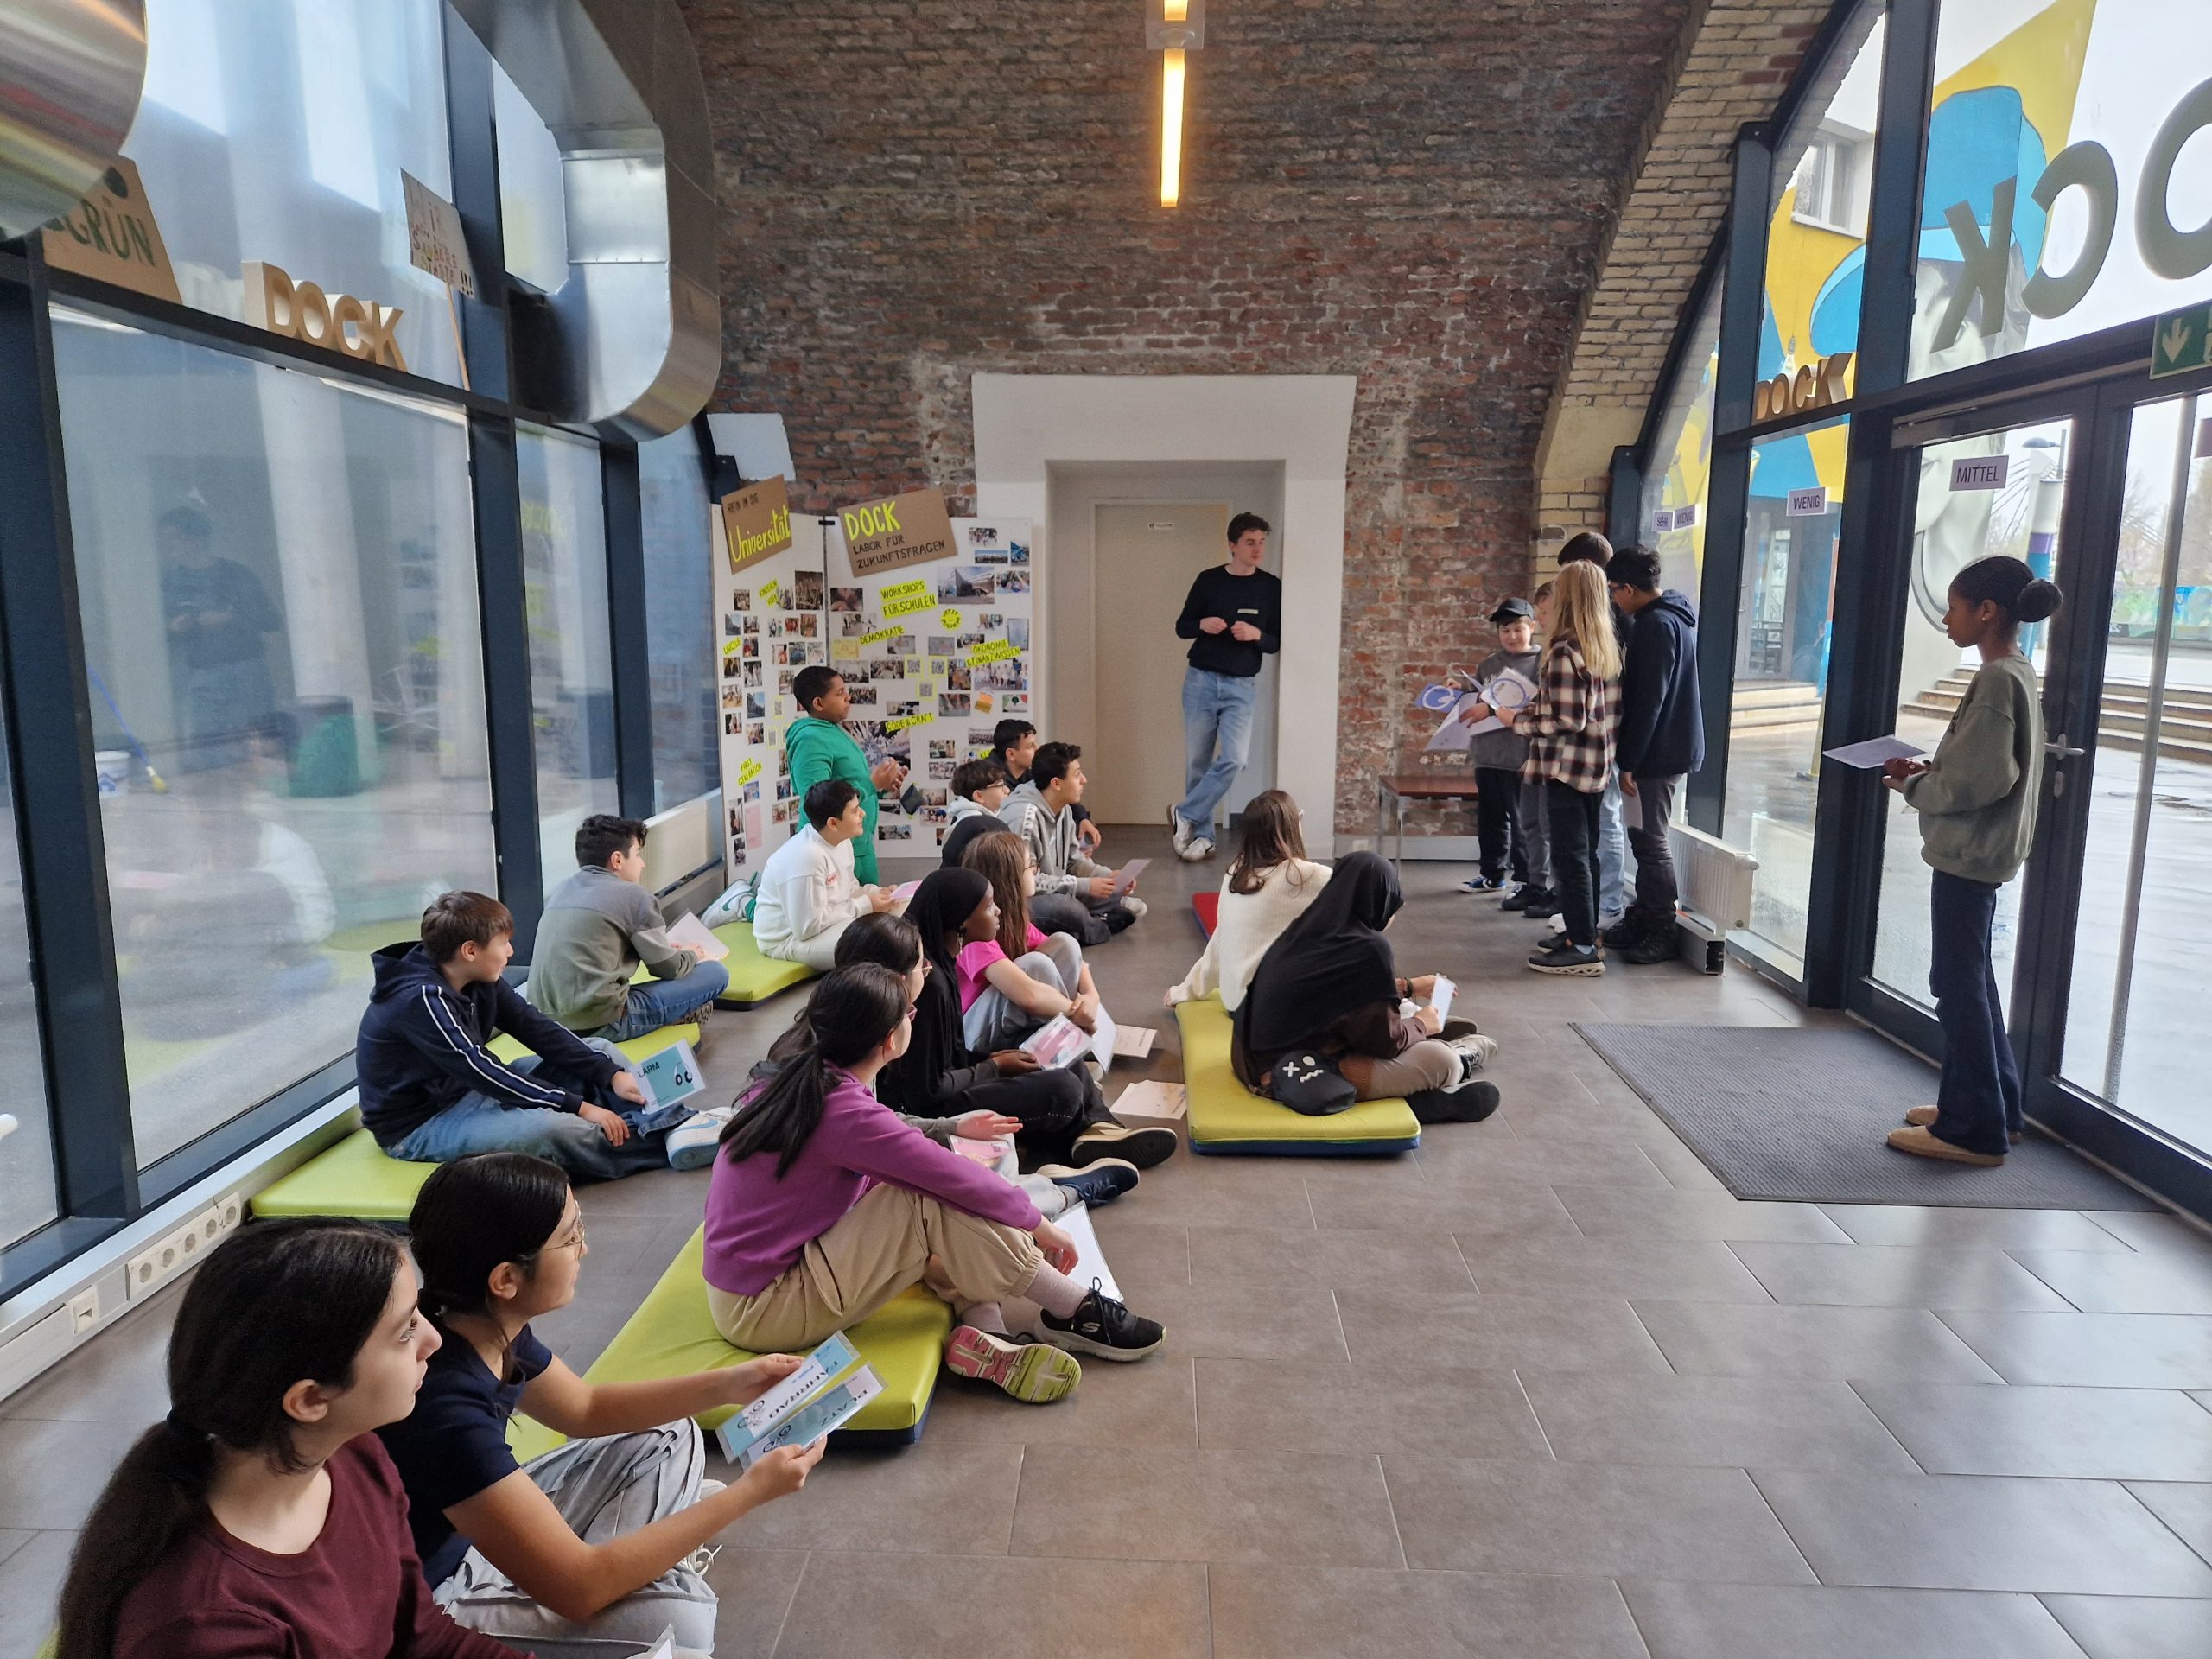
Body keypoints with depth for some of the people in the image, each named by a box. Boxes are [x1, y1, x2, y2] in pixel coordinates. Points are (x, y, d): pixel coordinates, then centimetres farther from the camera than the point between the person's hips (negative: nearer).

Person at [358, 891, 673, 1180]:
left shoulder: (479, 980, -3)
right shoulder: (420, 1000, -27)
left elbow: (536, 1029, -3)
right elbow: (481, 1071, -30)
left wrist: (611, 1074, -14)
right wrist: (578, 1107, -29)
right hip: (419, 1127, -9)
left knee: (599, 1050, 3)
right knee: (550, 1127, -34)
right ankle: (668, 1143, -20)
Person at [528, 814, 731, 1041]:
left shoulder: (559, 892, 13)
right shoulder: (632, 895, -7)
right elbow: (669, 969, 1)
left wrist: (667, 950, 30)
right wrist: (691, 955, 25)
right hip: (599, 1026, -8)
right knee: (716, 973, 1)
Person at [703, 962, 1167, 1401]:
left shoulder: (798, 1081, 0)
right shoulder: (847, 1112, -26)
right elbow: (964, 1182, -19)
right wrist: (1041, 1227, -5)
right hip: (763, 1314, -9)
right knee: (935, 1204, -20)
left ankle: (982, 1332, -7)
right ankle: (1078, 1314, -4)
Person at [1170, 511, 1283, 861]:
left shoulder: (1271, 588, 1)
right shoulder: (1208, 580, 1)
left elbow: (1277, 642, 3)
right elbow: (1181, 627, 6)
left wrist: (1256, 634, -18)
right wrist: (1202, 625, -15)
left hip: (1241, 686, 0)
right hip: (1201, 680, 0)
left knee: (1233, 760, -14)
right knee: (1198, 762, 4)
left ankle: (1185, 814, 4)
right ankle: (1202, 834, 17)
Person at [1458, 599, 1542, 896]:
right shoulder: (1487, 665, 13)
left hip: (1521, 757, -6)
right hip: (1487, 754, 6)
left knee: (1522, 822, 2)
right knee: (1490, 819, 16)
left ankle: (1525, 880, 12)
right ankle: (1492, 874, 28)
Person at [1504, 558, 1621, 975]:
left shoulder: (1564, 651, -18)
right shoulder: (1609, 646, 7)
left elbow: (1566, 720, -21)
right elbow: (1603, 707, 12)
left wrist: (1517, 720, -8)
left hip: (1567, 766, -9)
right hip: (1599, 767, 9)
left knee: (1570, 855, -4)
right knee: (1586, 852, 17)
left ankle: (1583, 948, -2)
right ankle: (1581, 930, 27)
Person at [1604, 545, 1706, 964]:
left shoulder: (1656, 625, -19)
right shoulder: (1672, 615, 13)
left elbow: (1648, 701, -21)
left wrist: (1628, 762, -18)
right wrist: (1630, 756, 21)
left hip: (1658, 754, -10)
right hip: (1671, 748, 10)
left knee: (1650, 842, -3)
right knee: (1646, 839, 15)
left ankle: (1661, 934, 4)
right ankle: (1643, 920, 24)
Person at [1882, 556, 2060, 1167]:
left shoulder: (1997, 680, -19)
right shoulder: (2017, 673, 11)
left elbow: (1983, 778, -23)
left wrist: (1912, 787, -9)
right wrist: (1929, 771, 5)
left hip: (1968, 855, -10)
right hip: (1979, 853, 10)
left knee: (1959, 985, -2)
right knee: (1972, 978, 19)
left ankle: (1973, 1128, 7)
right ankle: (1994, 1107, 31)